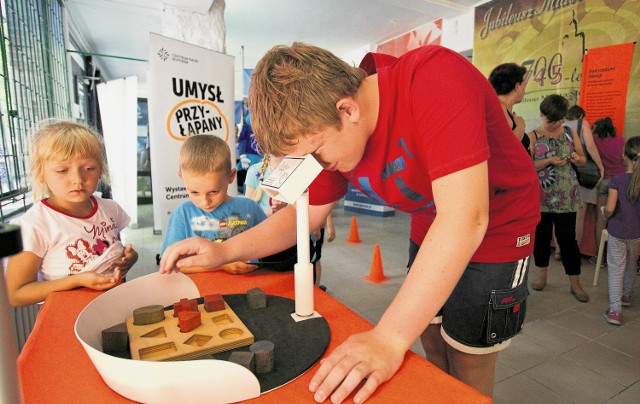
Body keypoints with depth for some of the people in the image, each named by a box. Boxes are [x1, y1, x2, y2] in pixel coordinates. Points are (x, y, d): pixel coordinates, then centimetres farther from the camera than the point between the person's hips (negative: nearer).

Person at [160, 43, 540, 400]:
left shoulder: (435, 77, -33)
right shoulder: (331, 133, -12)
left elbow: (466, 218, -39)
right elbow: (306, 213, -2)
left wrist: (389, 338, -41)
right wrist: (224, 250, -15)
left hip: (496, 230, -5)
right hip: (433, 233, 6)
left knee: (467, 363, 3)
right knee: (433, 340, 16)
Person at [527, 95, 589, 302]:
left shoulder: (570, 133, 7)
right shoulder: (533, 136, -1)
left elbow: (583, 159, 13)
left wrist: (577, 158, -9)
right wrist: (550, 161, -20)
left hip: (566, 196, 1)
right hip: (541, 195, -1)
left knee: (568, 238, 2)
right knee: (541, 235, 9)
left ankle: (575, 284, 15)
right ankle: (542, 276, 28)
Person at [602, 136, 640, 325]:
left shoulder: (617, 180, -16)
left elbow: (609, 208, -20)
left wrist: (607, 218, 0)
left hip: (617, 231, -3)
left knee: (616, 269, 4)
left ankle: (615, 309, 1)